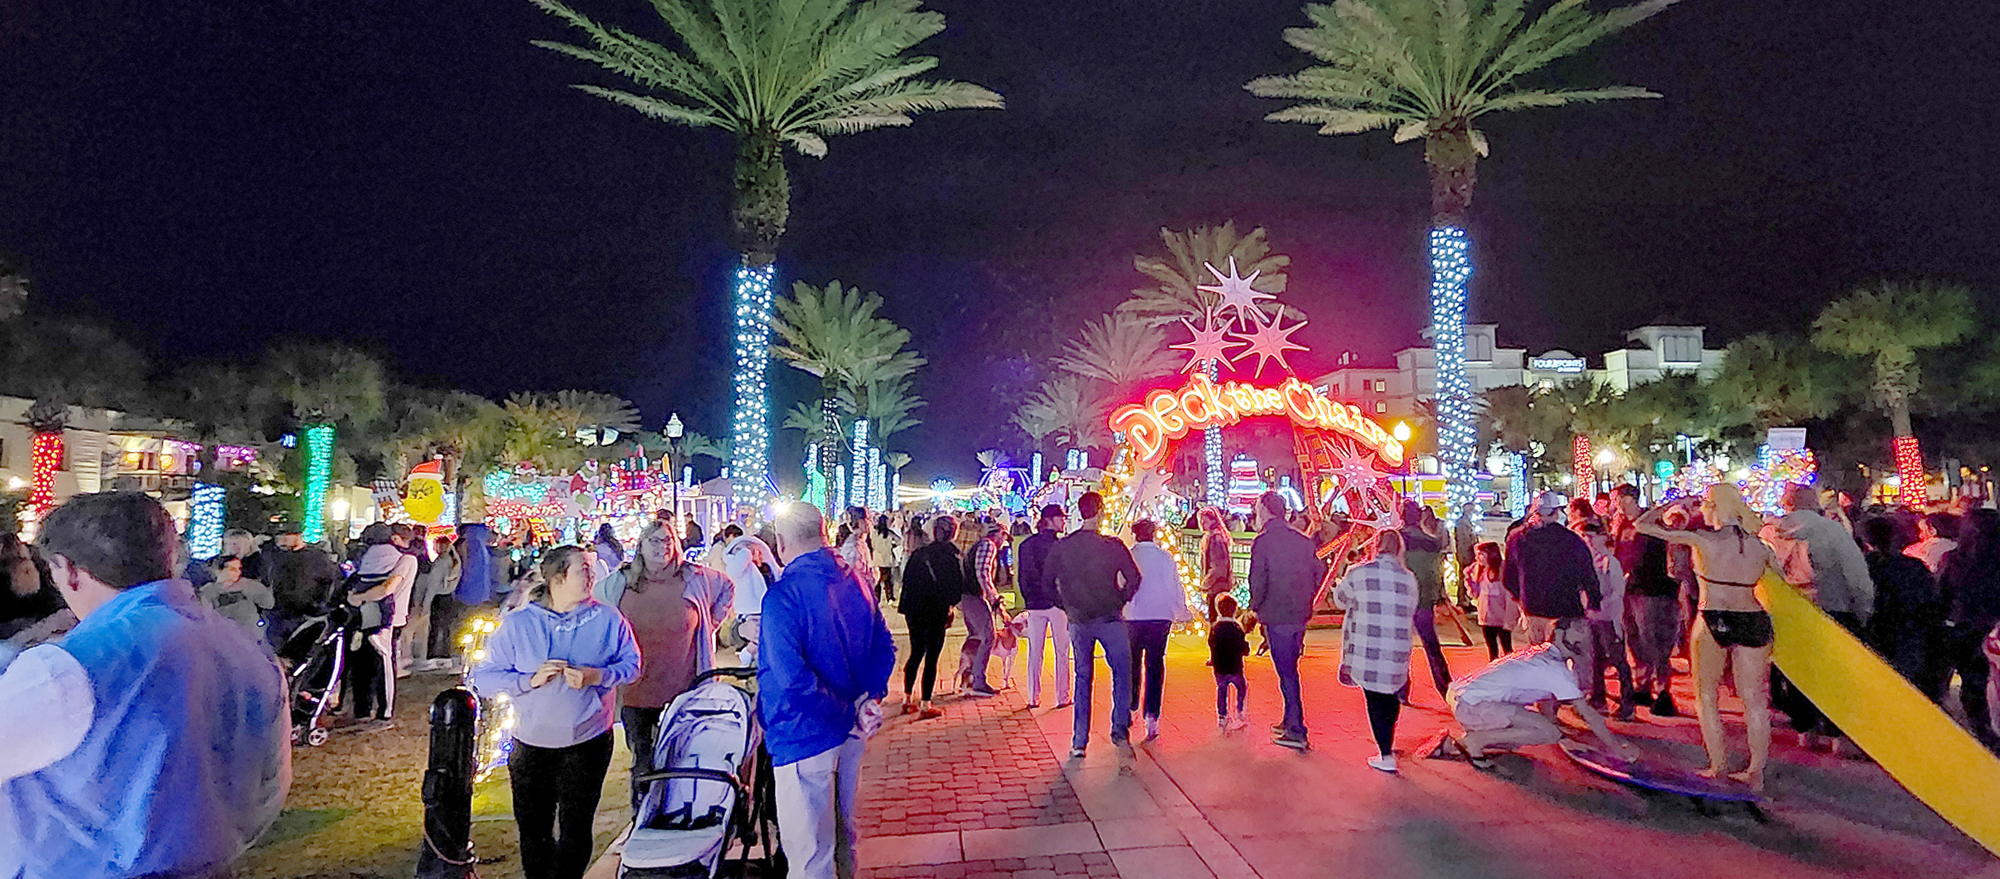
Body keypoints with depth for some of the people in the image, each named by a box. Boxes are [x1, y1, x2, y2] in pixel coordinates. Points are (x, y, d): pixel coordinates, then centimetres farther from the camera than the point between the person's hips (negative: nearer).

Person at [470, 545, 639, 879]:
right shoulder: (517, 623, -4)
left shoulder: (607, 619, -3)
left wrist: (595, 676, -17)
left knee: (575, 828, 8)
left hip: (588, 742, -1)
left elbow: (631, 665, -1)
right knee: (533, 828, 15)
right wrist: (531, 680, -19)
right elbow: (483, 679, -5)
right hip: (531, 745, 1)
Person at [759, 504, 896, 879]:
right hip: (852, 734, 7)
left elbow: (792, 680, -27)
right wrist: (869, 698, 0)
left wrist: (848, 714, -17)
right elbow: (885, 649, 8)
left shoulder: (782, 596, -20)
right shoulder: (855, 582, 2)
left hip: (805, 737, -7)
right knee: (843, 831, 25)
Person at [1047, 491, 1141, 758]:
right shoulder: (1113, 545, -9)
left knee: (1082, 678, 12)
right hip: (1110, 618, -3)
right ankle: (1120, 728, 4)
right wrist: (1121, 600, 8)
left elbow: (1049, 583, 4)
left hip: (1078, 620, 3)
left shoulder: (1061, 547, -2)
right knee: (1122, 672, 13)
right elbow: (1134, 578, -7)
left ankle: (1079, 741, 13)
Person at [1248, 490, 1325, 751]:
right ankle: (1290, 720, 30)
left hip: (1276, 616, -6)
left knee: (1286, 672, -2)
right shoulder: (1304, 541, 7)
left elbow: (1257, 581, -17)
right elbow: (1319, 572, 12)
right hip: (1300, 615, 7)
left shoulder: (1263, 542, -12)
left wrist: (1254, 607, 0)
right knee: (1290, 668, 20)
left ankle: (1296, 732, 0)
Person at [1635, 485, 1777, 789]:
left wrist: (1672, 503, 8)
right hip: (1754, 621, 4)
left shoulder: (1702, 540, -8)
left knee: (1706, 696, 11)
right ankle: (1756, 772, 16)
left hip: (1713, 621, -4)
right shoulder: (1759, 545, 5)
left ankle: (1719, 766, 13)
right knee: (1754, 699, 11)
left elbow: (1643, 524, -5)